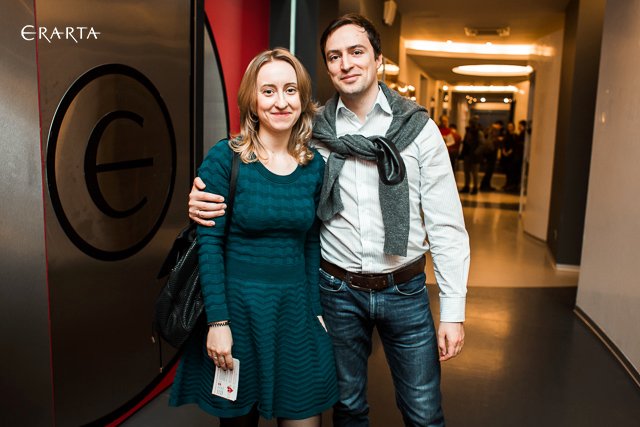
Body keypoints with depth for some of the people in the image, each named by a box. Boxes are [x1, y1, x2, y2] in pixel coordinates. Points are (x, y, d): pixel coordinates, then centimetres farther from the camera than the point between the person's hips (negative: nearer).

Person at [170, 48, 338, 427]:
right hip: (238, 306, -3)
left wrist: (316, 310, 7)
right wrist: (218, 321, -14)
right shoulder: (225, 158, -10)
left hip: (295, 309, 3)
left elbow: (311, 245, 8)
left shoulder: (315, 165, 2)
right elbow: (209, 243, -11)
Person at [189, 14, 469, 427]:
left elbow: (446, 224, -5)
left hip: (404, 289, 0)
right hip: (338, 290, 1)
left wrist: (453, 312, -7)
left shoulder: (417, 127, -5)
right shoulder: (313, 132, -3)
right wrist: (206, 201, -18)